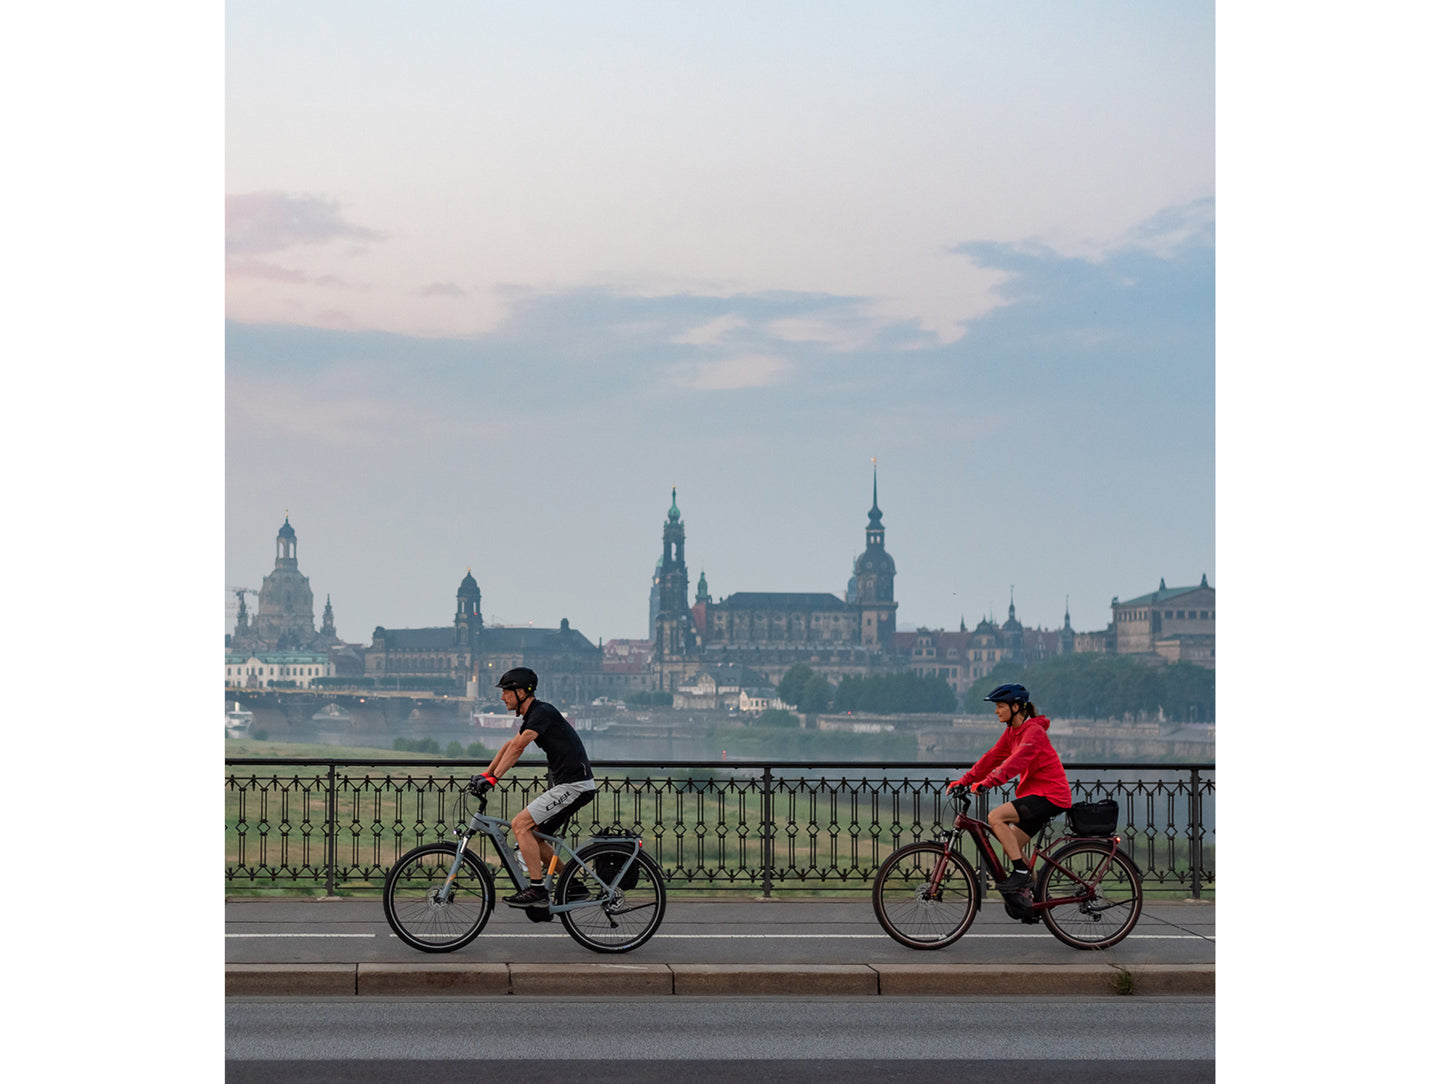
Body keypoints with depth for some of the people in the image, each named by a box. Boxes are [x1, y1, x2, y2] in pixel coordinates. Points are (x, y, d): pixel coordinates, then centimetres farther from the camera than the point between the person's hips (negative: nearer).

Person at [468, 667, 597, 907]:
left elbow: (517, 747, -24)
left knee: (520, 824, -15)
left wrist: (493, 778, -25)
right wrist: (484, 775, 17)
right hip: (563, 783, 10)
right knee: (532, 834, 13)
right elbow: (509, 747, 23)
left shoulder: (542, 712, -15)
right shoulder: (530, 716, 16)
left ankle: (536, 888, -13)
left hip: (574, 785, -10)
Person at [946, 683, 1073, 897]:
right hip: (1036, 793, 10)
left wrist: (987, 782, -38)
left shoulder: (1034, 731, -17)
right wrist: (964, 780, 4)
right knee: (1011, 847, 9)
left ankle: (1021, 871, -18)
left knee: (995, 817, -22)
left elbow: (1016, 761, -29)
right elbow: (993, 757, 12)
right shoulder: (1012, 732, 12)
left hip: (1050, 795, -10)